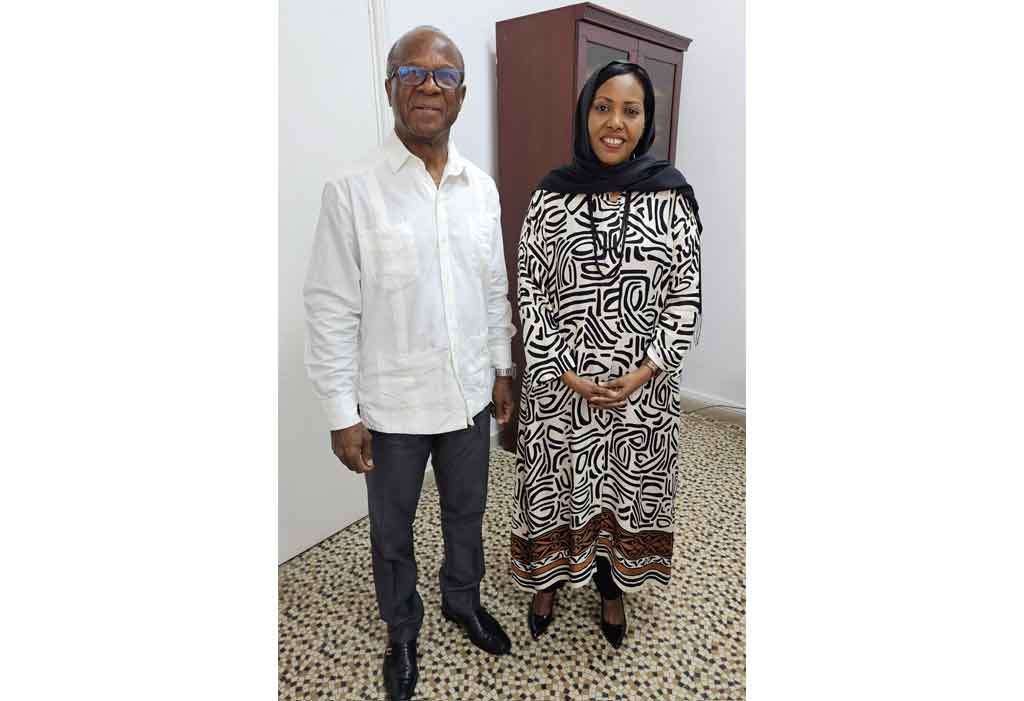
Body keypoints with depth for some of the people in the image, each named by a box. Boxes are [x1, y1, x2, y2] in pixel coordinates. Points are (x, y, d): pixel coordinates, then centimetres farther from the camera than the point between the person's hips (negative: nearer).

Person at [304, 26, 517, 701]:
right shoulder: (352, 192, -14)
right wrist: (342, 414, -11)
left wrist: (502, 370, 11)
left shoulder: (482, 187, 0)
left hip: (470, 395, 4)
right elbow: (331, 311, -12)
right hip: (392, 405, -3)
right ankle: (402, 631, 45)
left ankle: (464, 600, 51)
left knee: (467, 513, 23)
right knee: (392, 531, 18)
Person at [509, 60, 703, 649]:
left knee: (626, 485, 17)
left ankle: (612, 585, 44)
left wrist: (645, 371, -12)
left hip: (645, 389, 1)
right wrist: (565, 372, -12)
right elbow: (529, 289, -3)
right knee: (557, 483, 14)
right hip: (561, 387, 0)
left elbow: (688, 293, -2)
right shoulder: (552, 196, -3)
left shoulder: (671, 196, -3)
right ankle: (549, 579, 42)